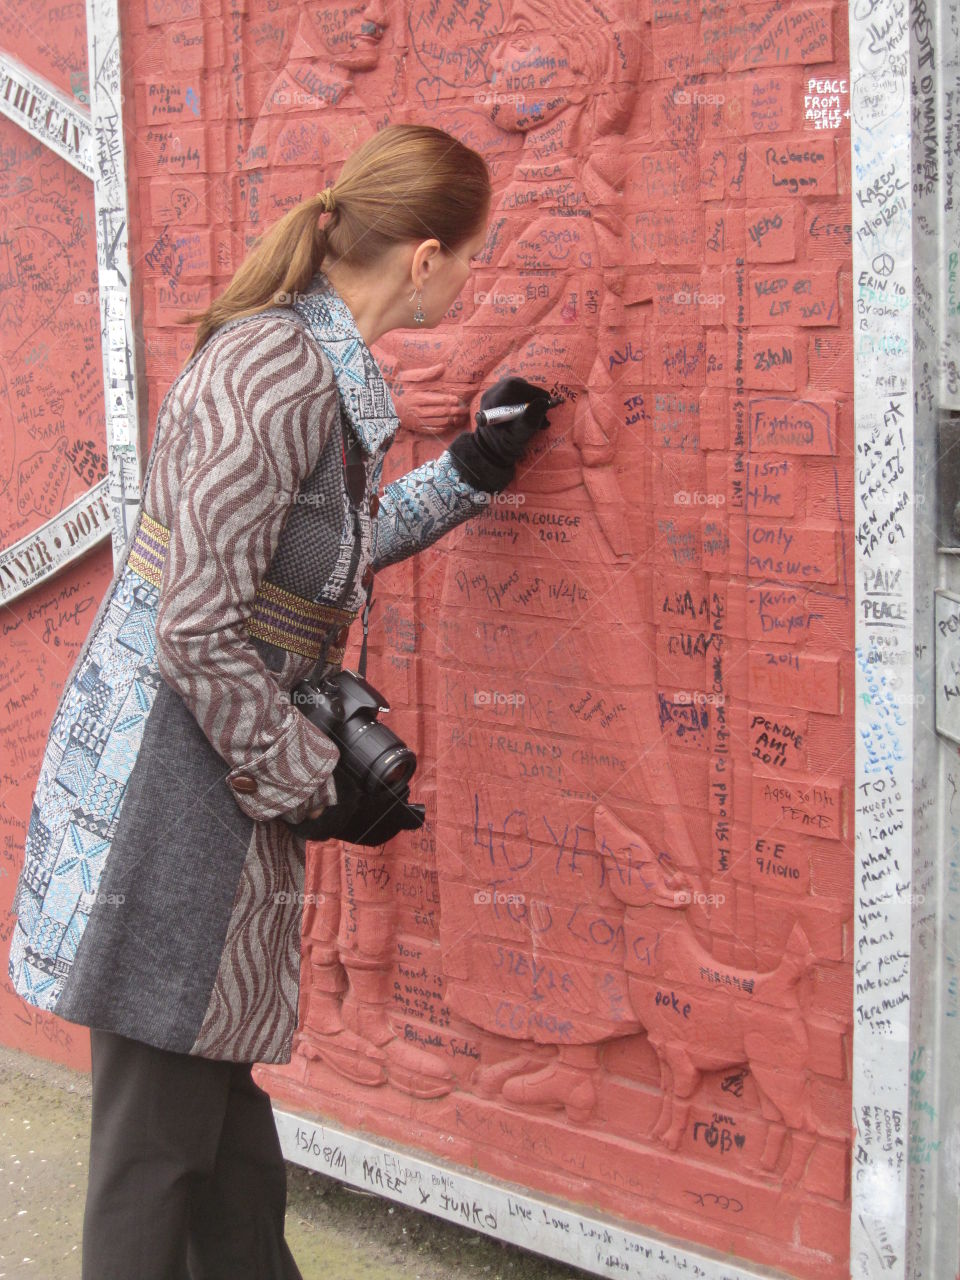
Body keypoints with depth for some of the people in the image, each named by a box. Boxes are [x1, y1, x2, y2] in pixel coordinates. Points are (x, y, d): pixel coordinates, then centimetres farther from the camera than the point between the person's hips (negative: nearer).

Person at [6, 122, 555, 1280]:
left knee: (219, 1086, 21)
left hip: (216, 776, 10)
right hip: (165, 781, -10)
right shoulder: (277, 370, -22)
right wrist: (308, 783, -13)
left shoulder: (324, 368, 8)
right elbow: (199, 631, -23)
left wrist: (470, 473, 23)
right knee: (159, 1120, 2)